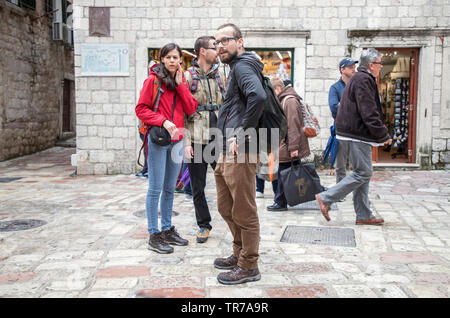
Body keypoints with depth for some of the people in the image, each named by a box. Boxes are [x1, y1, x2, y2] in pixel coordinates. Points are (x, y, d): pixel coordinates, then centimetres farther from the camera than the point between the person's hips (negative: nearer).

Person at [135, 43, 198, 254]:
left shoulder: (182, 81, 14)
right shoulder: (153, 79, -4)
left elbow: (191, 109, 3)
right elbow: (141, 109, -8)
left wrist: (180, 85, -4)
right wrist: (163, 121, -20)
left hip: (176, 140, 6)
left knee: (170, 188, 13)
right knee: (156, 188, -4)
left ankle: (167, 230, 24)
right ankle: (154, 236, 3)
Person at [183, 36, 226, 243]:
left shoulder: (220, 76, 12)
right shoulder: (187, 77, -1)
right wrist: (186, 142, -11)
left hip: (219, 139, 3)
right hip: (197, 140, -3)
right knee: (198, 187, 6)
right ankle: (204, 225, 23)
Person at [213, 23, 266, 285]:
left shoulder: (243, 66, -10)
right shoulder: (237, 68, 22)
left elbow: (258, 96, -30)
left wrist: (242, 135, -24)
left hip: (240, 153, -11)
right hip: (226, 153, 11)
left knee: (243, 212, -1)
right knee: (227, 208, 19)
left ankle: (248, 267, 10)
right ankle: (240, 254, 33)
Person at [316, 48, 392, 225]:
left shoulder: (359, 78, 21)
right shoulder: (363, 80, -14)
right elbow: (369, 113, -20)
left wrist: (380, 135, 23)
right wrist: (383, 135, -14)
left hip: (355, 133, 11)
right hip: (356, 134, -11)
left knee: (363, 173, 11)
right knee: (363, 173, -7)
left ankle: (364, 215, 16)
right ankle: (326, 198, -4)